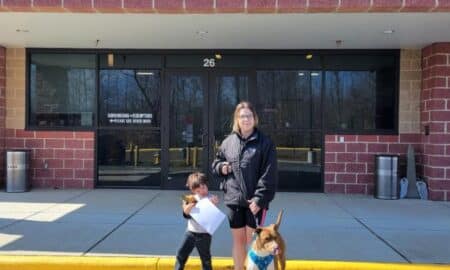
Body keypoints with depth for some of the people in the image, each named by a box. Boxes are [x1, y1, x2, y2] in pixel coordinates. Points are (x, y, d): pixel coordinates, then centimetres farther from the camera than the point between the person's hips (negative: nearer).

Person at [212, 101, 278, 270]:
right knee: (238, 240, 14)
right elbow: (216, 164, 20)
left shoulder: (265, 143, -5)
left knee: (252, 241, 1)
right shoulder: (228, 142, 6)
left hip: (255, 201, -4)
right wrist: (221, 167, -4)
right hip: (233, 200, 4)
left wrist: (260, 198, -17)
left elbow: (269, 175, -10)